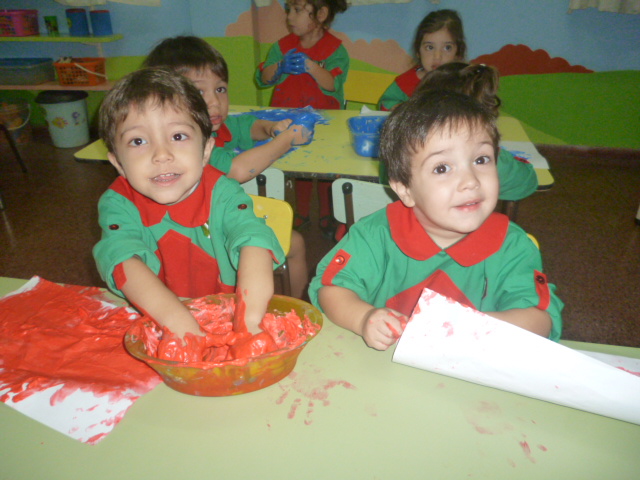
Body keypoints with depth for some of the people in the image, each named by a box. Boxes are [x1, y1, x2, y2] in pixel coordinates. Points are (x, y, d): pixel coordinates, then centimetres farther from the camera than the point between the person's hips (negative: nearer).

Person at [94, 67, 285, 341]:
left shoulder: (221, 193, -8)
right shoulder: (118, 203, -6)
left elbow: (254, 237, -25)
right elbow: (121, 257, -23)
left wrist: (249, 316, -42)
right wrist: (176, 318, -40)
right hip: (149, 329, 0)